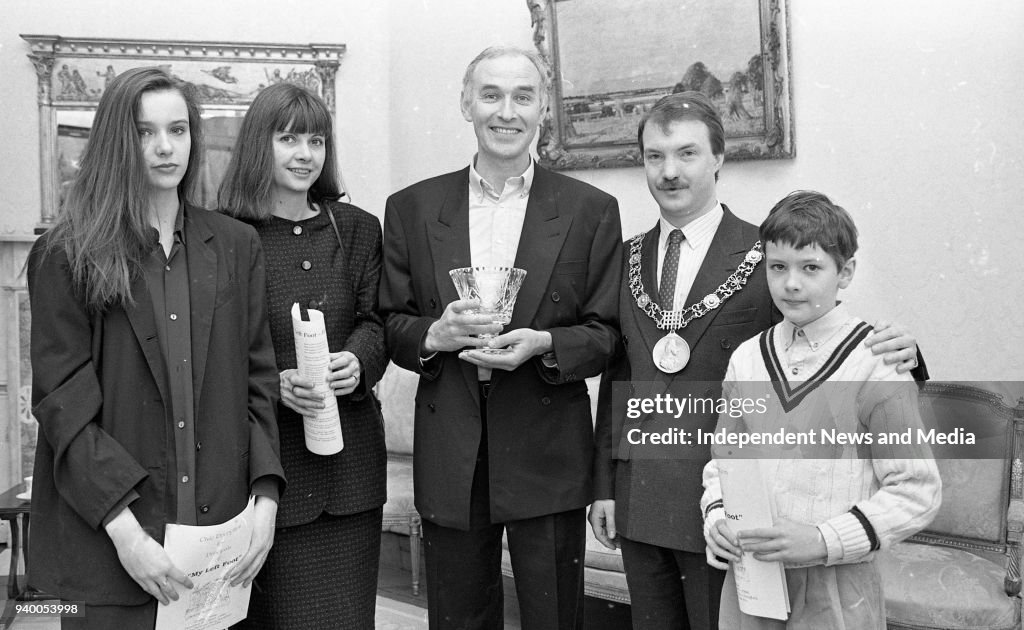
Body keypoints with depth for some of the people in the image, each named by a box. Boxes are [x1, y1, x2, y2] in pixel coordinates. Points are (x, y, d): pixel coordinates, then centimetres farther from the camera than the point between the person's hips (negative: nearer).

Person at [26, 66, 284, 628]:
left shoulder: (236, 245, 8)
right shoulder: (64, 257, -3)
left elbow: (258, 377, 8)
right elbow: (61, 402, -8)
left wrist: (265, 495, -2)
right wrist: (124, 528, -16)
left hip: (220, 528, 3)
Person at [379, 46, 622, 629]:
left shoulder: (591, 210, 2)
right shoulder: (412, 208, 6)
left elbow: (605, 333, 1)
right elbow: (390, 324, 7)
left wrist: (542, 345, -18)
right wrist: (436, 334, -15)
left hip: (548, 455, -1)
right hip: (449, 459, 2)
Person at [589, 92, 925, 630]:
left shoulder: (768, 257, -8)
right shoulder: (628, 258, 6)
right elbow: (615, 378, 9)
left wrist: (895, 353, -26)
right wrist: (603, 486, 9)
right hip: (637, 501, 4)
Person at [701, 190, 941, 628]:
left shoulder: (876, 364, -11)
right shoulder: (746, 359, 4)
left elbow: (917, 490, -11)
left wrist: (823, 540, -19)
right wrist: (716, 519, -5)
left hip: (836, 591, -4)